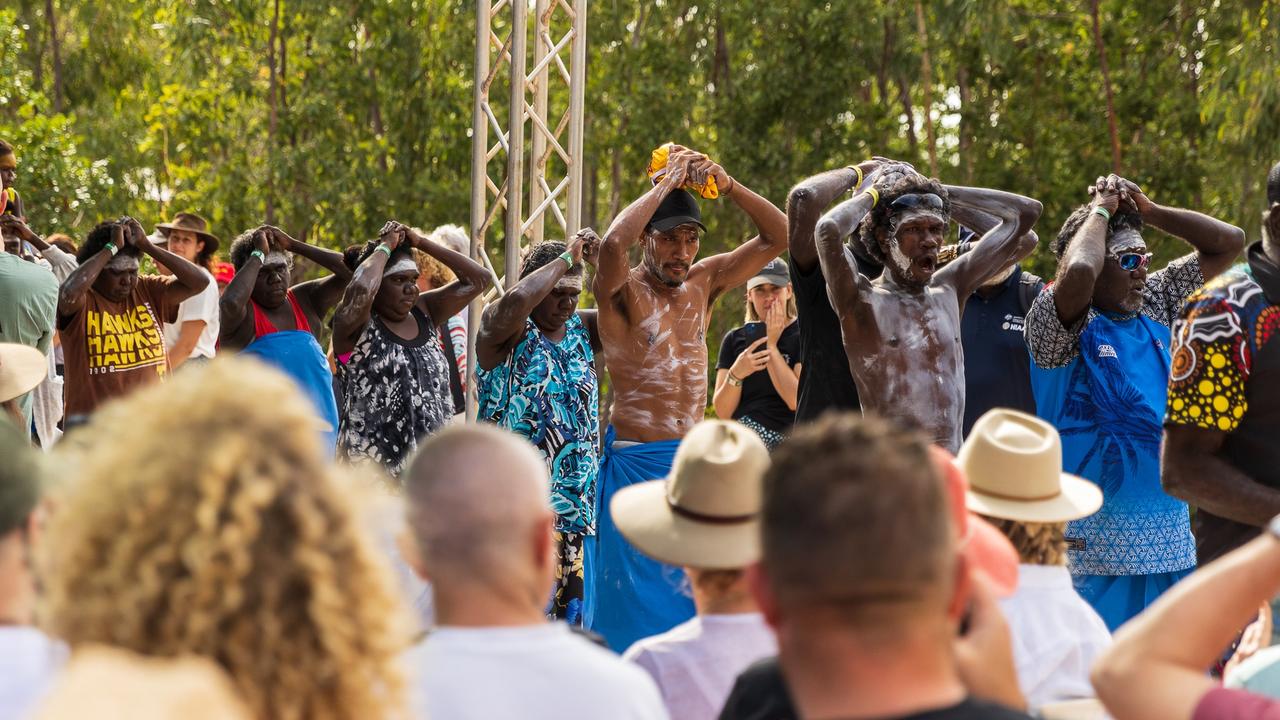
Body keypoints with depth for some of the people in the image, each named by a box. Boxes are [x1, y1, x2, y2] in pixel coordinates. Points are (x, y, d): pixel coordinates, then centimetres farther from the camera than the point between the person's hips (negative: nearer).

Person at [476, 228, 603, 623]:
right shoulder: (504, 328, -4)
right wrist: (567, 258, -16)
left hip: (577, 497, 6)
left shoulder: (582, 329, 13)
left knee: (571, 597, 7)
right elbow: (516, 300, -27)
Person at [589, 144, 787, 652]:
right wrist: (667, 183, -17)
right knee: (636, 594, -5)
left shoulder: (703, 282, 10)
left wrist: (727, 186, -7)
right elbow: (612, 244, -29)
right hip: (637, 460, -5)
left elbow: (778, 237, 8)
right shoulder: (623, 291, -6)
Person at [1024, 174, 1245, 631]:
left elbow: (1228, 243, 17)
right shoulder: (1059, 323, -7)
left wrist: (1149, 210, 6)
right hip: (1098, 538, -7)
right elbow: (1076, 274, -29)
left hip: (1173, 536, 7)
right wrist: (1101, 211, -11)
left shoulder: (1155, 305, 13)